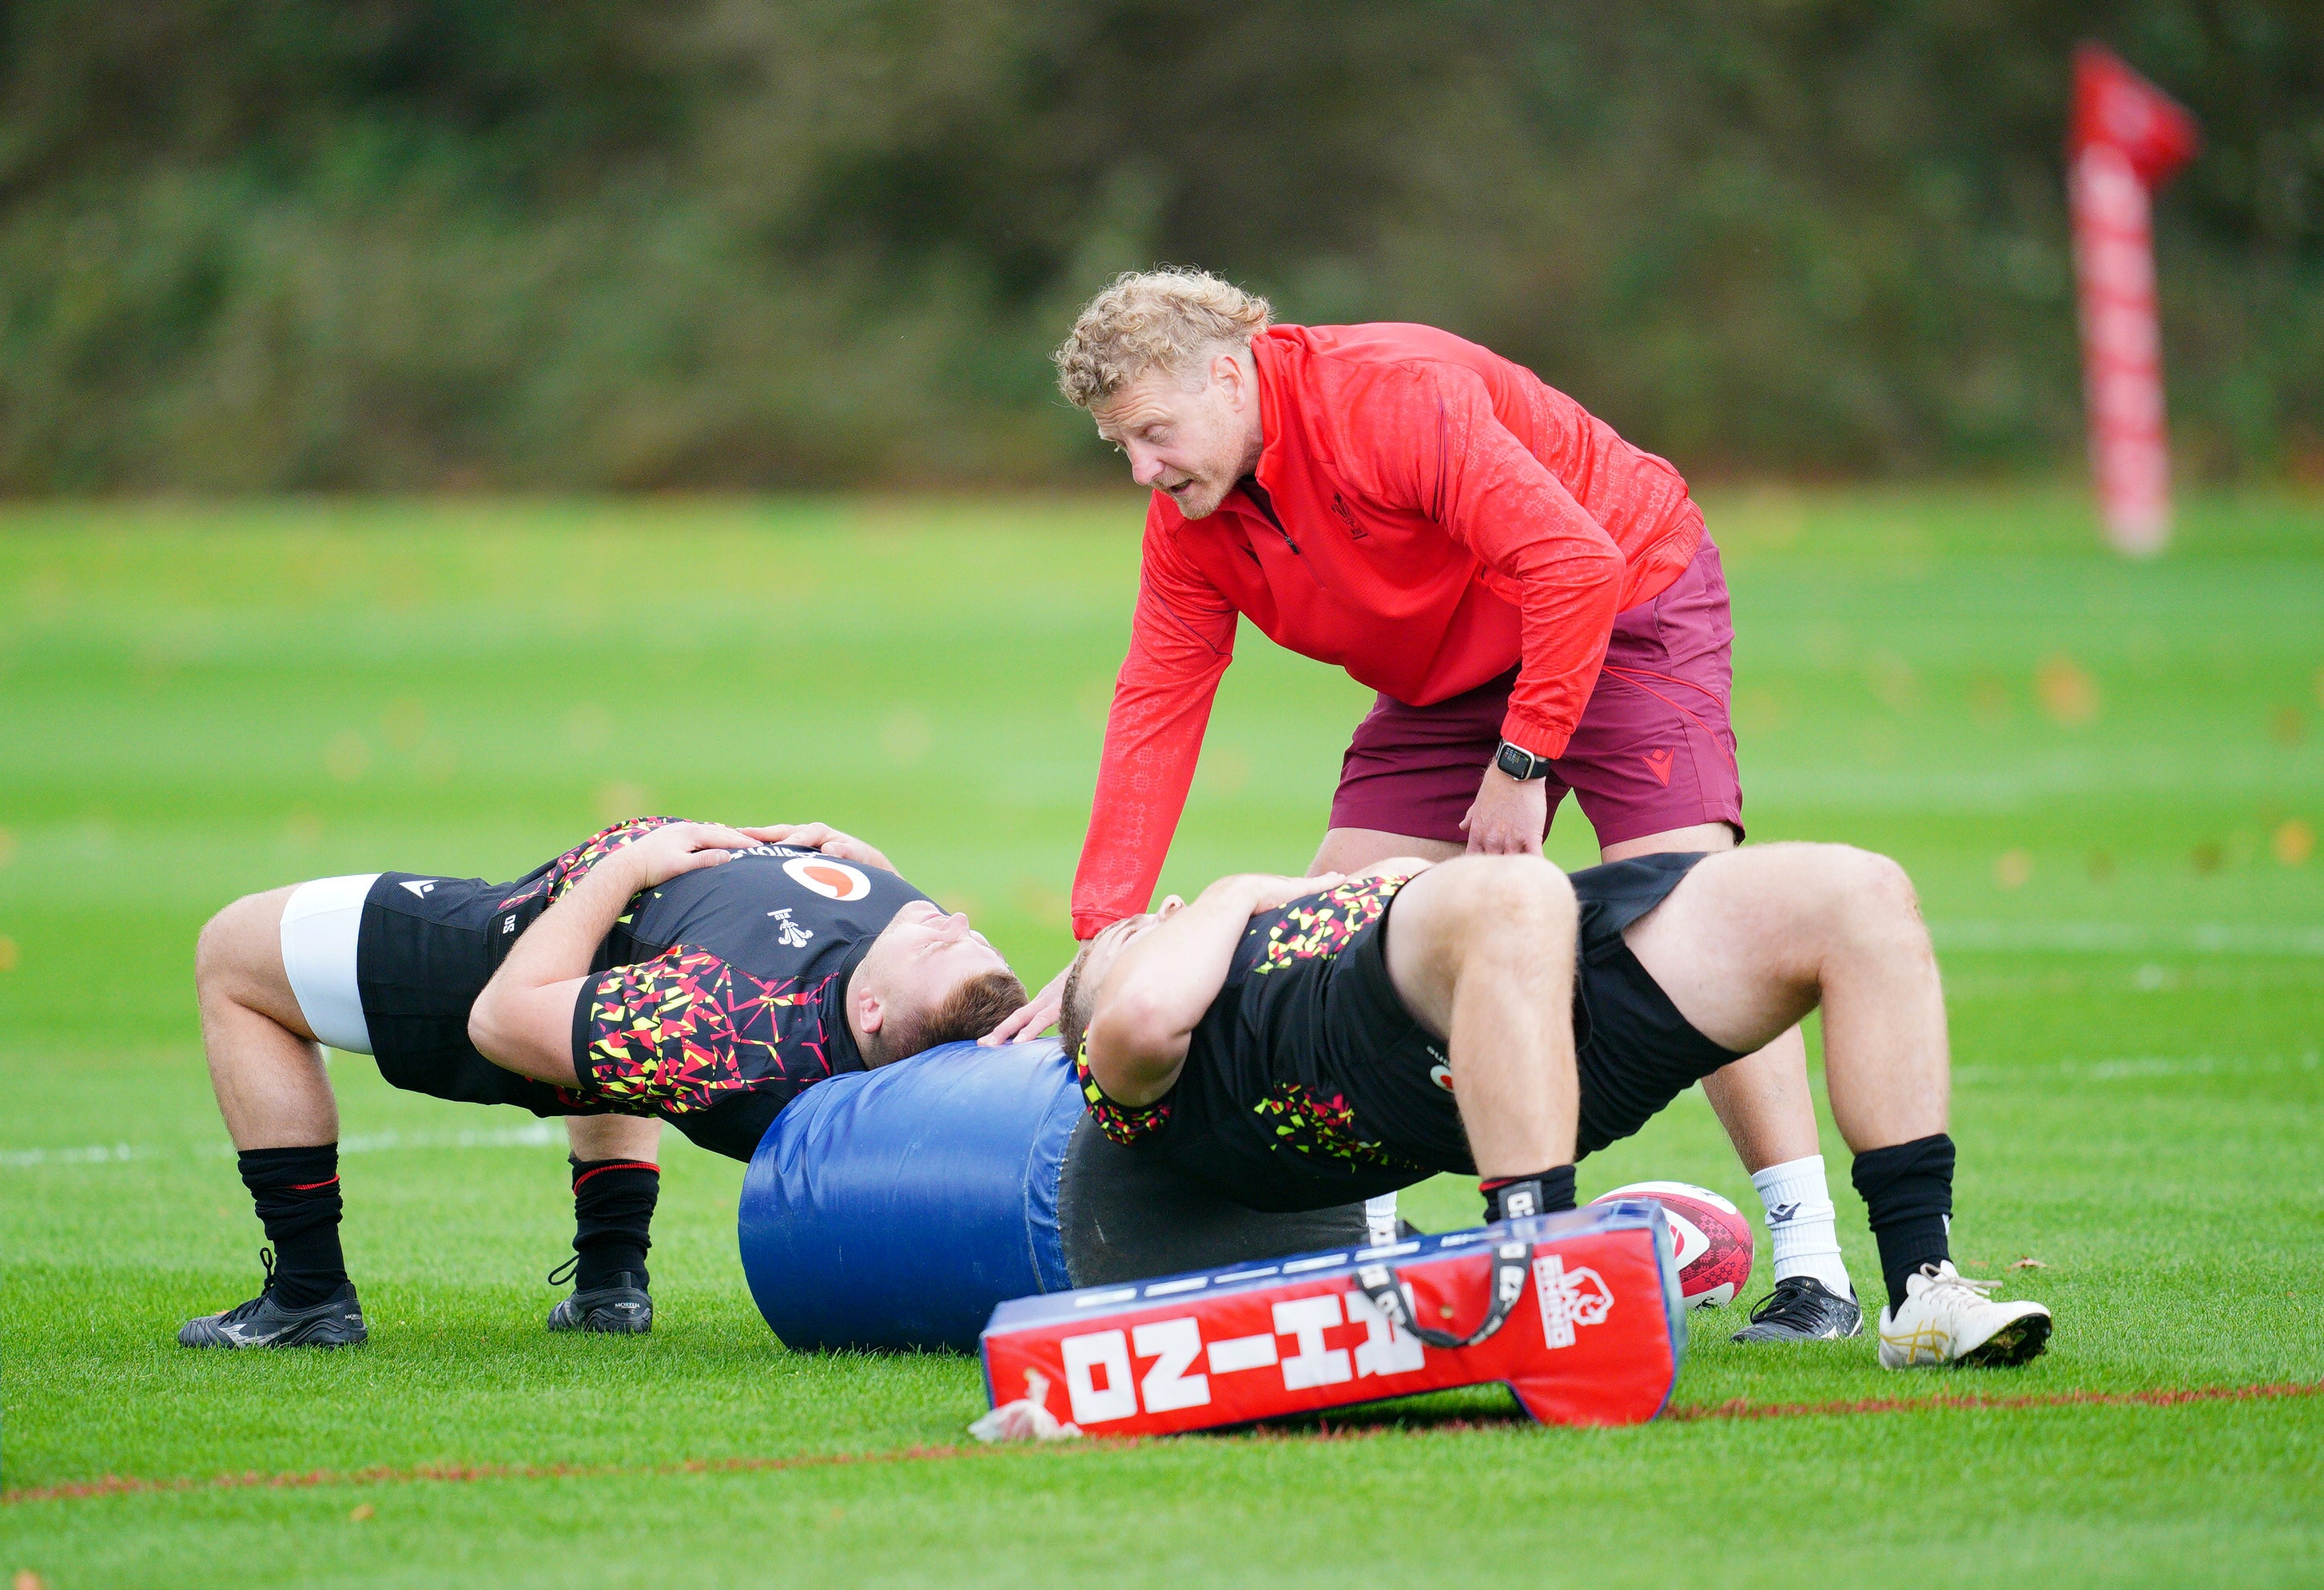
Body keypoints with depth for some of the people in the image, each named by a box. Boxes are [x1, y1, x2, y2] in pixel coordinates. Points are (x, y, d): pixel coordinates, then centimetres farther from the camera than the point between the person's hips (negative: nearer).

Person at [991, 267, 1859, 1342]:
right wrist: (1099, 947, -17)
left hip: (1625, 607, -8)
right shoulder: (1188, 524, -6)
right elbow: (1153, 715, -8)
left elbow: (1577, 565, -34)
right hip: (1451, 674, 8)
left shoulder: (1392, 397, -31)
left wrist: (1520, 766, -32)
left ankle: (1810, 1262, -21)